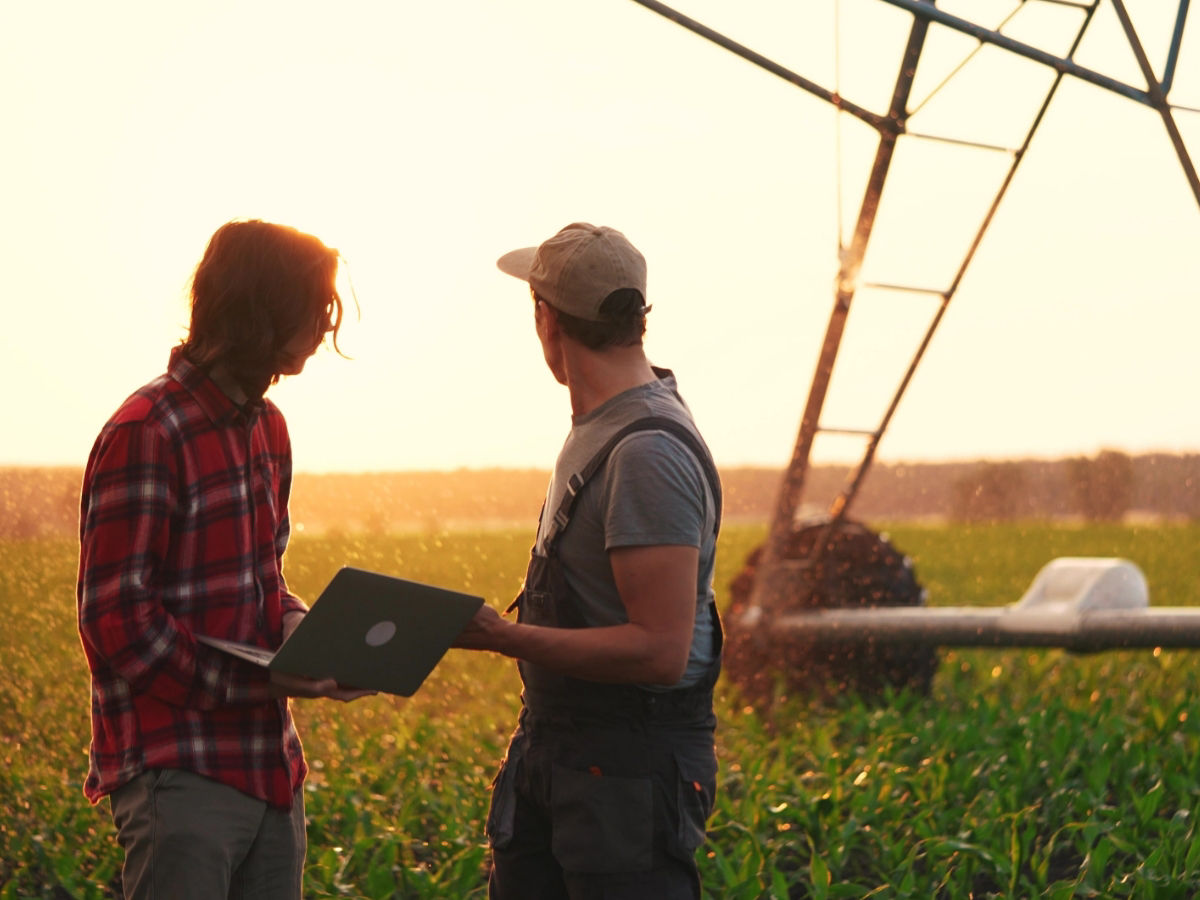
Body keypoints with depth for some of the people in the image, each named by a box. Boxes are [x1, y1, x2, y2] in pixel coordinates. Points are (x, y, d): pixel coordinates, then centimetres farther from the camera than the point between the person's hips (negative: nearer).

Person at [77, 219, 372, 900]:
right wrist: (260, 681, -19)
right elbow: (115, 620, -15)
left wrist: (298, 623, 0)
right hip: (179, 775, -8)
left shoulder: (266, 426, 14)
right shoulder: (145, 434, -14)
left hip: (269, 766, 8)